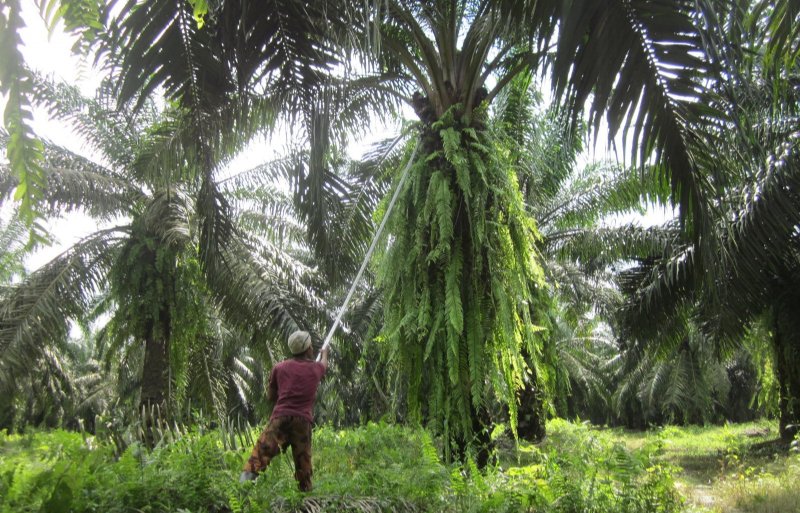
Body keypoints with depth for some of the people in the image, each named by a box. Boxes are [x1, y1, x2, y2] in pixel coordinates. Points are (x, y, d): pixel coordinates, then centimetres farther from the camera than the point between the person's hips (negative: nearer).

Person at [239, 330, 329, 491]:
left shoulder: (280, 367, 11)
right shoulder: (315, 368, 14)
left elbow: (270, 396, 19)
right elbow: (324, 364, 40)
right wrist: (324, 353, 60)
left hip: (280, 416, -1)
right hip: (303, 419, 1)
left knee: (261, 450, -11)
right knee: (303, 460, 11)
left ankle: (247, 474, -32)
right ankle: (305, 491, 13)